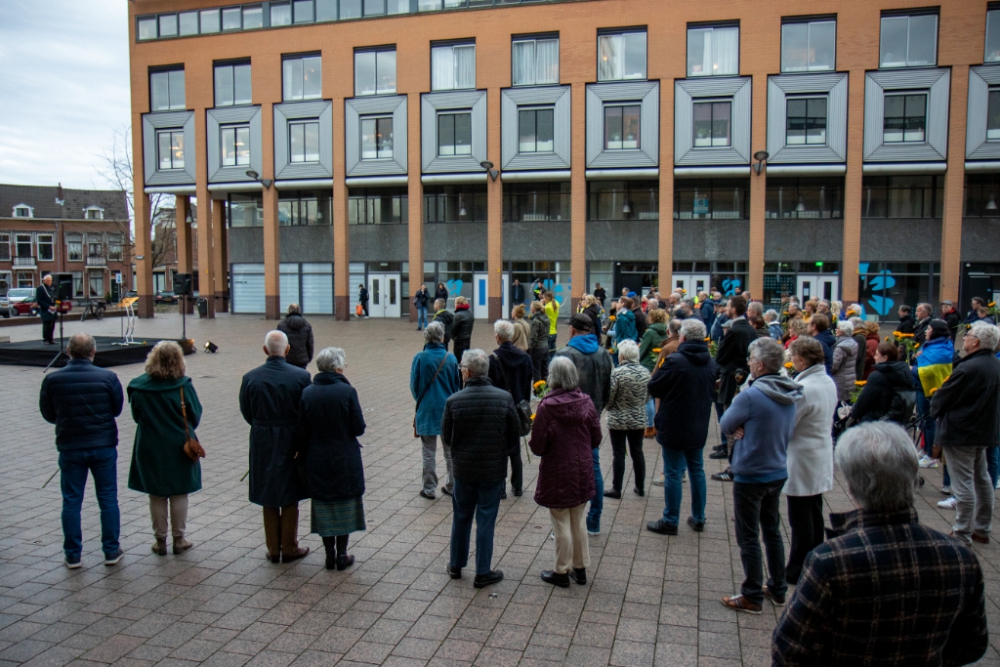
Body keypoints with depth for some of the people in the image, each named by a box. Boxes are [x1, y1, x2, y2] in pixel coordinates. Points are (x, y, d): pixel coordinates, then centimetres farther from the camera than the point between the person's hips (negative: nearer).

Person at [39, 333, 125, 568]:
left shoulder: (52, 380, -9)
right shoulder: (108, 377, -12)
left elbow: (48, 414, 3)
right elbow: (117, 409, 1)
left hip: (70, 448, 1)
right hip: (104, 446, 0)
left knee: (71, 501, 12)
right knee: (108, 499, 10)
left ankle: (72, 555, 18)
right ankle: (112, 551, 16)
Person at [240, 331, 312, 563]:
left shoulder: (250, 378, -9)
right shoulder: (301, 376, -14)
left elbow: (246, 413, 1)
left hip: (262, 443, 2)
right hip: (291, 442, -1)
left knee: (268, 500, 14)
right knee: (290, 498, 12)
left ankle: (273, 549, 23)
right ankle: (289, 548, 20)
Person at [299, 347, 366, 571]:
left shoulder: (307, 393, -6)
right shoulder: (347, 391, -16)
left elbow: (302, 432, -1)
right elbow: (359, 429, -12)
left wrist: (306, 456, 11)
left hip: (318, 460, 3)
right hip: (345, 460, -2)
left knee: (323, 505, 15)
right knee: (345, 505, 12)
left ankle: (329, 553, 22)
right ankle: (342, 554, 18)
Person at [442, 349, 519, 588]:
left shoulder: (453, 401, -13)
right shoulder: (504, 398, -12)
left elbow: (446, 438, -1)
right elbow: (515, 437, -4)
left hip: (463, 470, 1)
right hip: (494, 470, -1)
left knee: (461, 518, 18)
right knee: (486, 521, 9)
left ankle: (456, 565, 33)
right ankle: (483, 573, 18)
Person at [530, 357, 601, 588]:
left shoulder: (547, 406, -20)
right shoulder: (586, 402, -7)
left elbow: (537, 446, -15)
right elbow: (596, 440, 1)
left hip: (557, 475, -4)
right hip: (582, 472, 4)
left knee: (562, 525, 8)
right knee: (579, 522, 17)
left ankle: (562, 572, 20)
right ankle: (580, 568, 29)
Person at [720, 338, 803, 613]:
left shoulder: (750, 396, -24)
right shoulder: (789, 396, 0)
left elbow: (725, 426, -14)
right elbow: (788, 432, 9)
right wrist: (747, 430, -4)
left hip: (750, 475, -7)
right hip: (778, 472, 8)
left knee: (748, 537, 5)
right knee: (772, 531, 21)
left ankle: (752, 596, 15)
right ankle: (777, 589, 32)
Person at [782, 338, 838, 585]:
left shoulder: (804, 388, -23)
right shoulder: (829, 383, 5)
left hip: (801, 461, -9)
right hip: (821, 460, 9)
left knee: (800, 520, 2)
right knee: (815, 515, 18)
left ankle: (797, 572, 12)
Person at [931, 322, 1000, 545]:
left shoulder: (967, 368, -24)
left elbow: (943, 398, -15)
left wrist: (935, 407, 7)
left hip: (960, 432, -9)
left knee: (963, 483, -3)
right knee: (982, 479, 18)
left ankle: (962, 533, 4)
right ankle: (982, 529, 29)